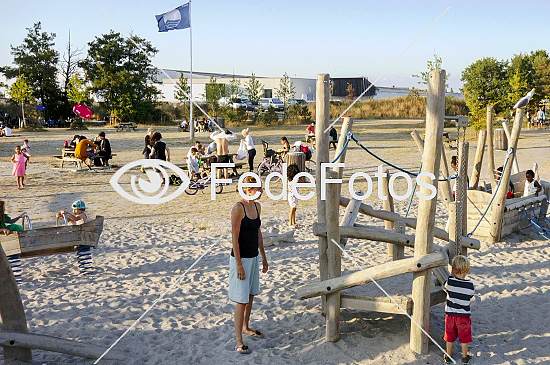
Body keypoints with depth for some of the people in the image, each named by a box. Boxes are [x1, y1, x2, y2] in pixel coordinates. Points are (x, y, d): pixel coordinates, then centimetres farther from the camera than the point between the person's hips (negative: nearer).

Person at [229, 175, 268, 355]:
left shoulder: (257, 206, 6)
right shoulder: (238, 208, -18)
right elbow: (235, 238, -18)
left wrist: (264, 257, 18)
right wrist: (239, 265, -19)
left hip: (254, 257, 8)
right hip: (241, 258, -8)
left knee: (250, 295, 19)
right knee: (241, 300, -3)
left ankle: (246, 328, 37)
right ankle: (238, 340, 7)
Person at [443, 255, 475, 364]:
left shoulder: (449, 281, -15)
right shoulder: (469, 285, -17)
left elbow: (445, 287, 7)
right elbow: (470, 296, 0)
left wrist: (452, 276, 11)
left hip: (450, 314, 1)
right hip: (464, 315, -1)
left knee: (450, 336, 17)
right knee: (464, 337, 17)